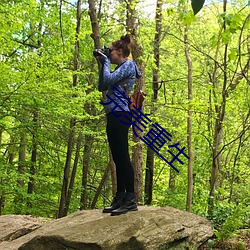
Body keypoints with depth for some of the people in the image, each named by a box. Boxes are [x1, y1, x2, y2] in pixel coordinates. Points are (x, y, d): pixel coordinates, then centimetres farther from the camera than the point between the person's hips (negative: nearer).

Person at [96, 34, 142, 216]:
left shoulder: (128, 64, -2)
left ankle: (131, 200, -11)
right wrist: (102, 65, 20)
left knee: (122, 157, -12)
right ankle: (120, 198, 13)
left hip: (120, 115, -10)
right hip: (114, 116, 10)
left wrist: (106, 62, 1)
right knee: (118, 158, 9)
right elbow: (102, 87, 23)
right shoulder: (120, 68, 24)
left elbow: (109, 80, -14)